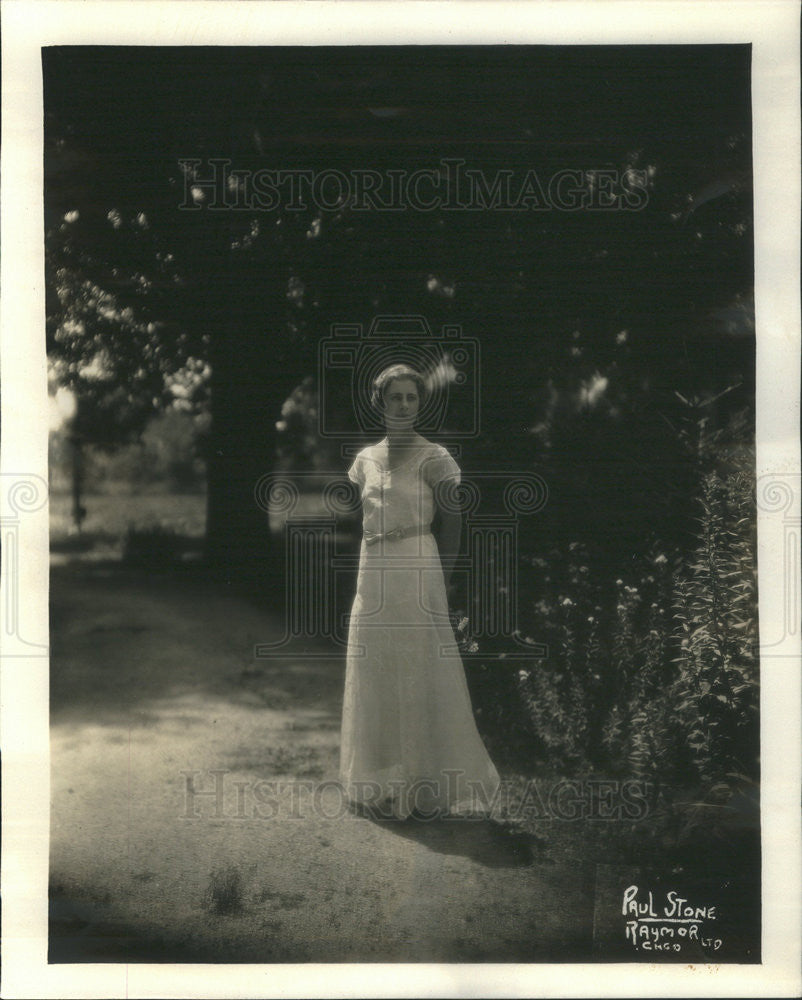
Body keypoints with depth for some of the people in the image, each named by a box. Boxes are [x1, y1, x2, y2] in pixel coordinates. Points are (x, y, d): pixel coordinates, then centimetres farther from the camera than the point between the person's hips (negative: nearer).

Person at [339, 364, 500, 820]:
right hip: (373, 577, 6)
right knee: (376, 678, 10)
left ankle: (427, 788, 6)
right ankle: (383, 783, 21)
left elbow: (452, 522, -4)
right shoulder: (366, 459, 11)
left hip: (417, 575, -6)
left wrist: (439, 580, -8)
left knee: (419, 675, -2)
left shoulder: (433, 457, -5)